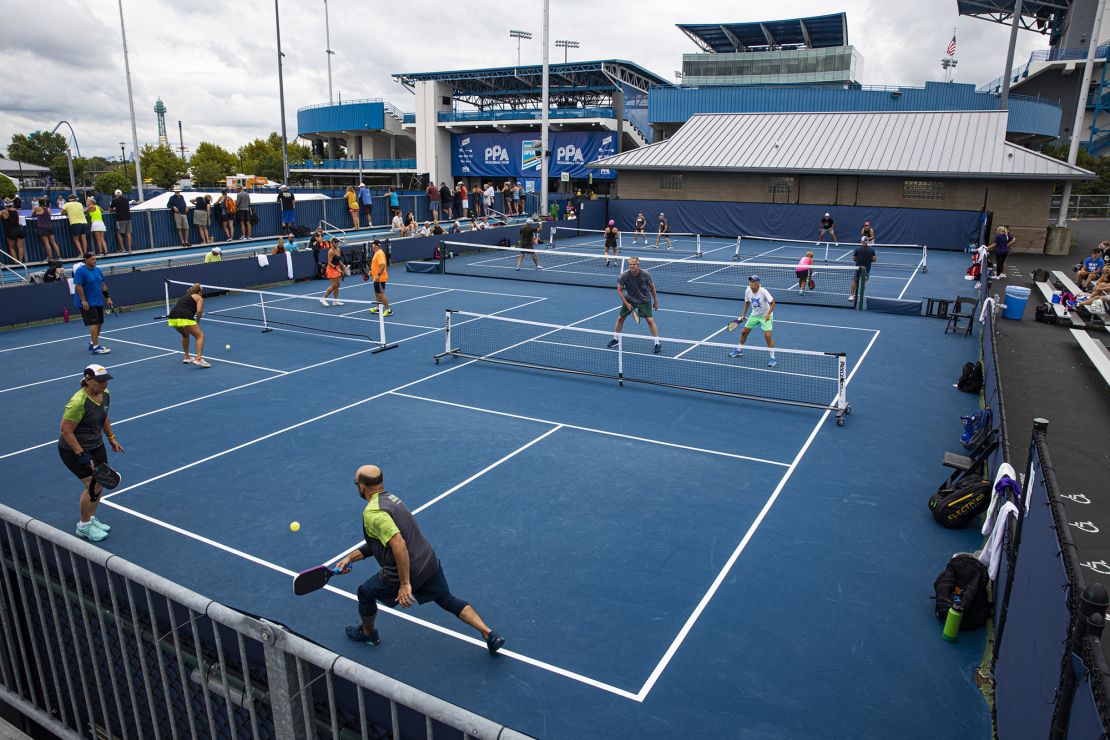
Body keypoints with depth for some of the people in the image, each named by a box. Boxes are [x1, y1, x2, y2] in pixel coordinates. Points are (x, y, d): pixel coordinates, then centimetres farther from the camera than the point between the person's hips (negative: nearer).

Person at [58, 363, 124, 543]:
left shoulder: (105, 394, -4)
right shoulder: (78, 402, -29)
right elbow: (66, 431, -24)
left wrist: (111, 438, 16)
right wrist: (81, 454, -25)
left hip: (96, 445, 8)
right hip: (73, 450, -8)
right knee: (92, 486, -6)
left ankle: (91, 518, 32)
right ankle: (83, 526, 14)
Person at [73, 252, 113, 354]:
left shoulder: (97, 270, 10)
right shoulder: (80, 271, -13)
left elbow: (103, 285, 17)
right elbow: (78, 286, -17)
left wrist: (107, 297, 13)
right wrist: (83, 301, -21)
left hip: (98, 302, 8)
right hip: (87, 303, -8)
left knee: (99, 323, 12)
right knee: (94, 324, -13)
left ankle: (92, 343, 28)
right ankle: (95, 347, -11)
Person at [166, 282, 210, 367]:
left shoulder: (184, 297, 35)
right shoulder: (199, 297, 16)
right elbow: (199, 311, -3)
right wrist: (197, 323, 12)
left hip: (172, 318, 7)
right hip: (185, 318, -7)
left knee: (185, 335, 33)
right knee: (200, 335, 7)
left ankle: (187, 357, 37)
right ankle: (198, 359, -9)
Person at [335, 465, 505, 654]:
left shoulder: (372, 512, -19)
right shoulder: (391, 498, 11)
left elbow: (398, 544, -30)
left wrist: (405, 584, -26)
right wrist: (350, 557, 18)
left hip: (405, 572, -7)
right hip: (430, 563, 8)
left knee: (365, 593, 21)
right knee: (448, 600, 22)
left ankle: (368, 633, 46)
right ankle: (490, 635, 12)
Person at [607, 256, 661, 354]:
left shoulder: (645, 274, -23)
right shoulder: (624, 275, -22)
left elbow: (652, 287, -5)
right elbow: (619, 290, -10)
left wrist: (655, 301, 1)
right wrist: (626, 303, -16)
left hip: (644, 300, -2)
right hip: (629, 299, 2)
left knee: (650, 320, -13)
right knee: (620, 318, 6)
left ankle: (657, 344, -6)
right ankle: (615, 339, 28)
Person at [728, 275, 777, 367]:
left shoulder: (763, 291, -27)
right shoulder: (748, 291, -11)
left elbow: (772, 303, -24)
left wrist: (768, 314, -37)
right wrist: (743, 315, 4)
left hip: (765, 316, -6)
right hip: (754, 315, 6)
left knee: (767, 335, -18)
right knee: (744, 332, 11)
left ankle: (773, 358, -7)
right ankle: (739, 350, 36)